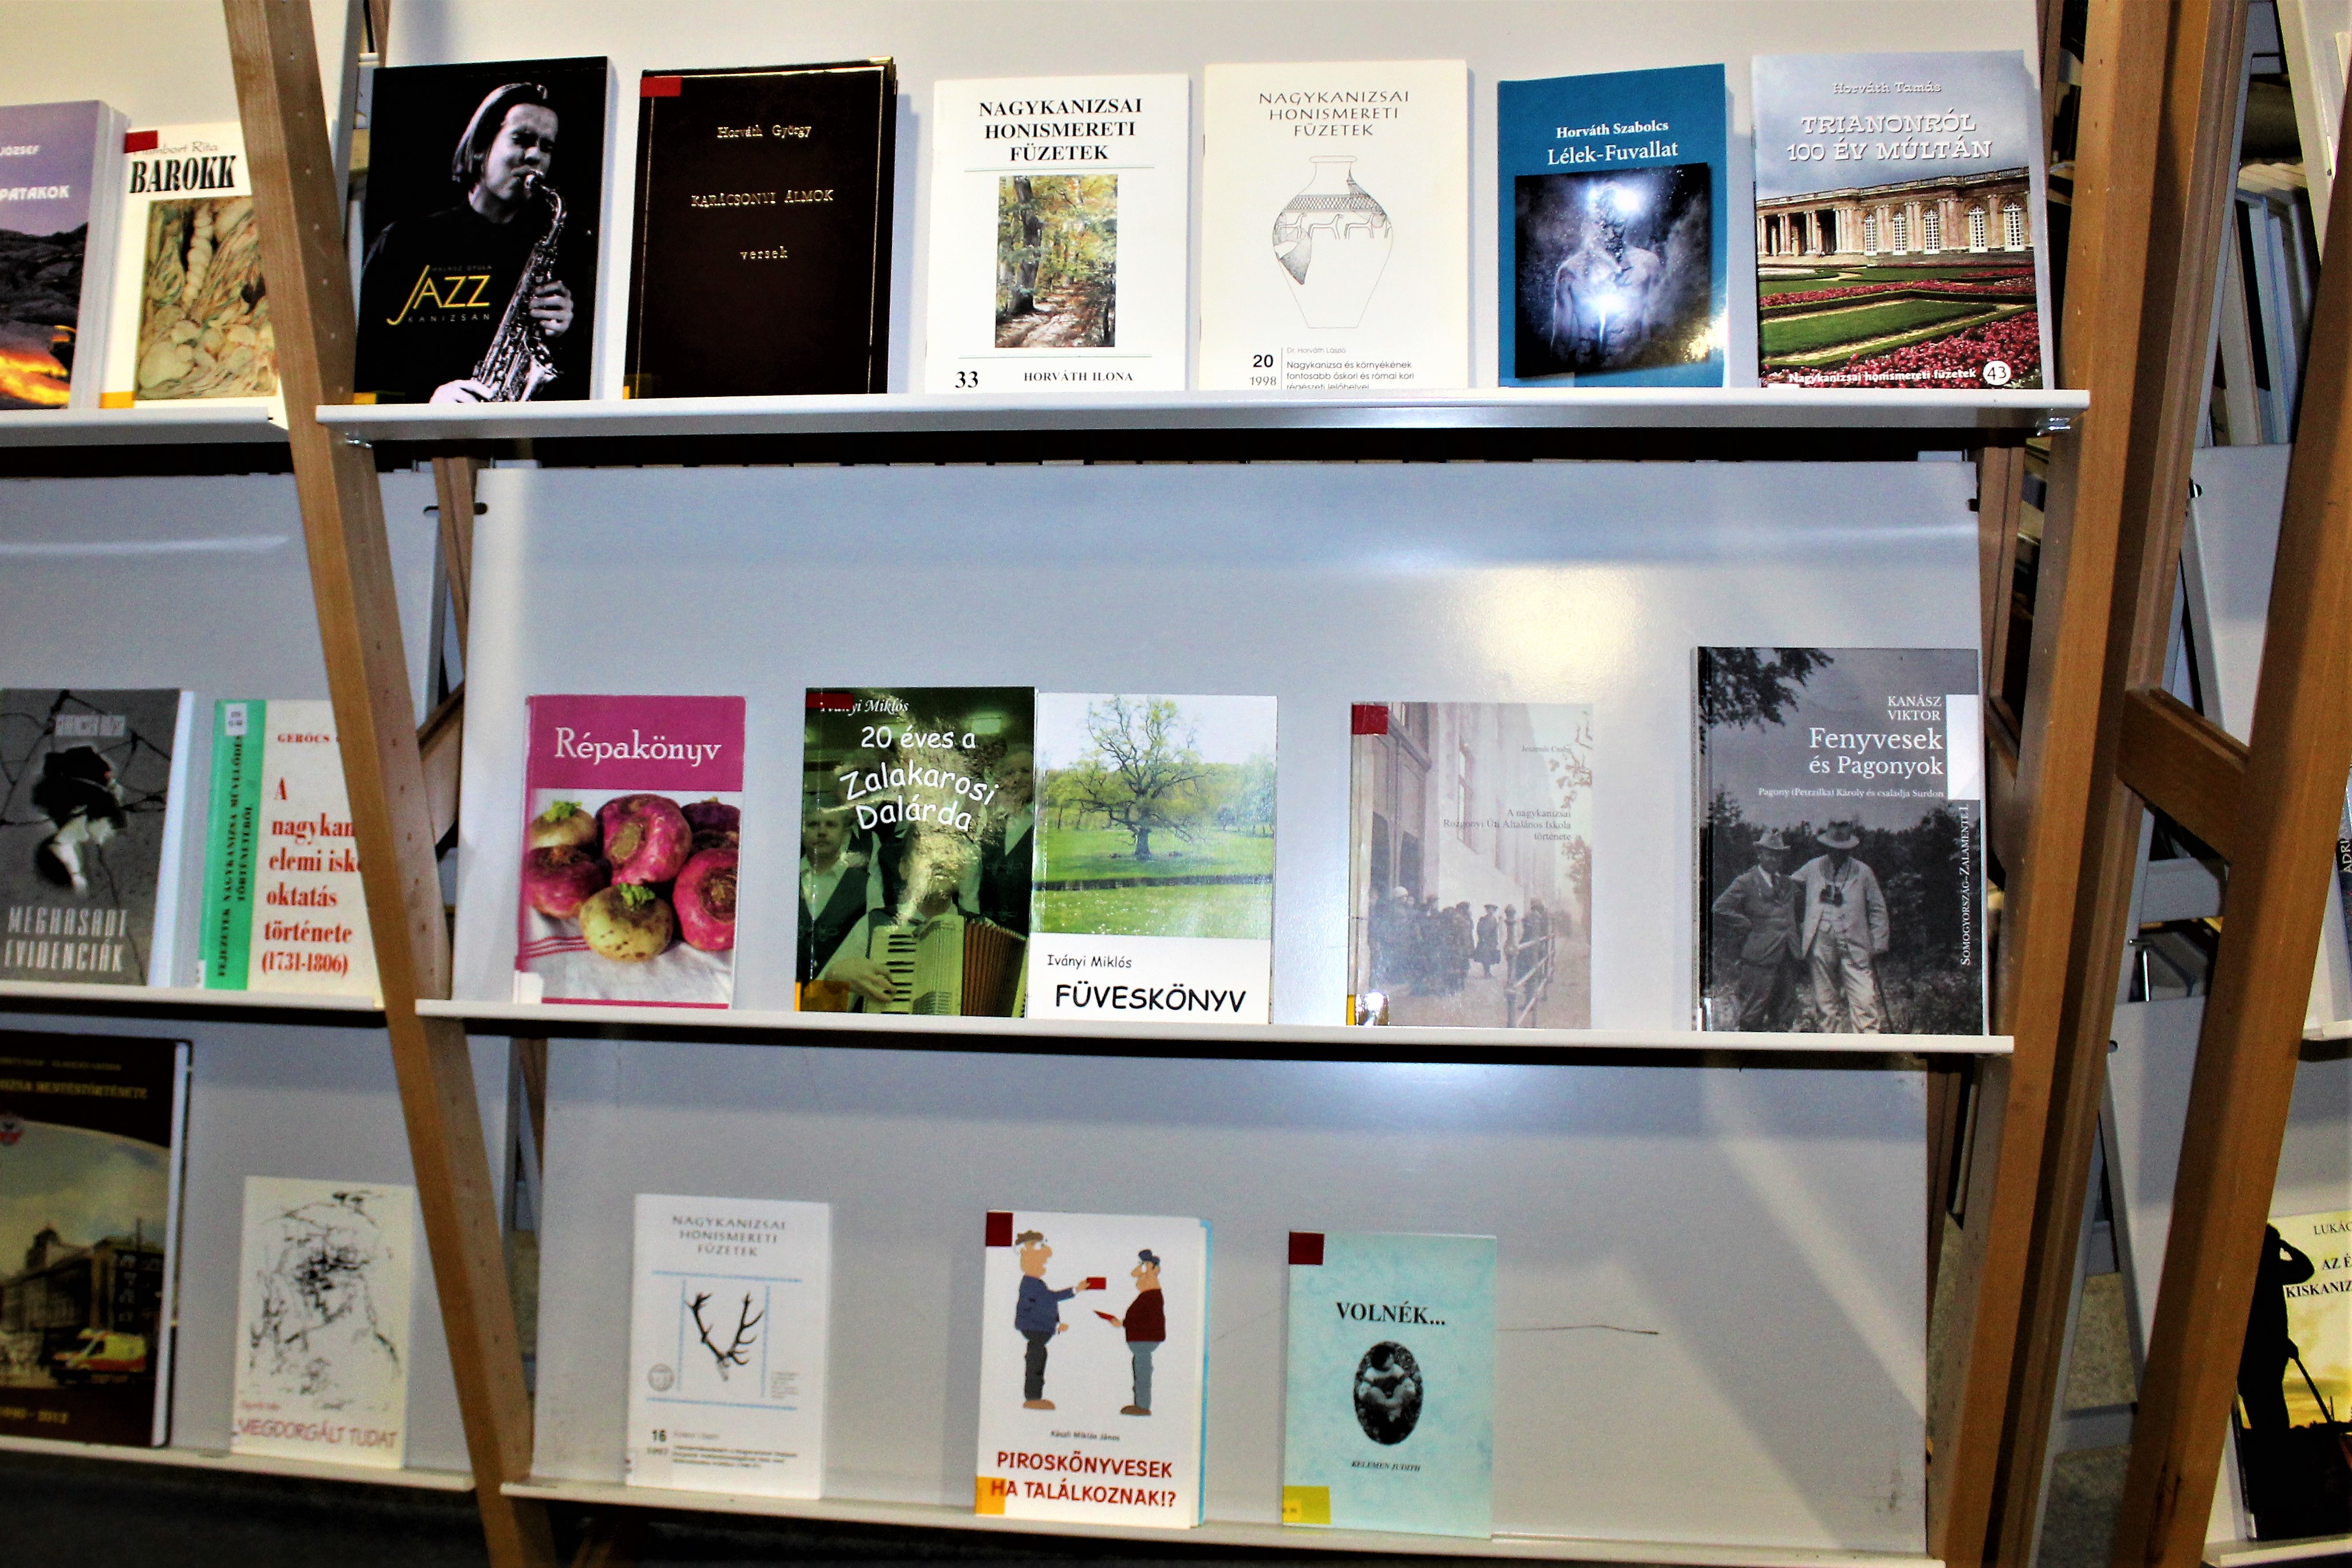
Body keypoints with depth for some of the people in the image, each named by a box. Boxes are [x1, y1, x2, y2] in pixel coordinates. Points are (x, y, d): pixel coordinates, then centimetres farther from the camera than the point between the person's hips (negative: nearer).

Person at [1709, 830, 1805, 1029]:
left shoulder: (1789, 883, 16)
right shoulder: (1745, 882, -3)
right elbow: (1719, 908, -10)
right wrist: (1747, 928, -9)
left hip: (1788, 957, 6)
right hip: (1760, 955, -6)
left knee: (1785, 1013, 8)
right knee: (1753, 1013, -5)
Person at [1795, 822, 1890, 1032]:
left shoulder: (1863, 873, 5)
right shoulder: (1813, 868, 9)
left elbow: (1878, 910, 10)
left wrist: (1878, 946, 5)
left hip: (1854, 946, -2)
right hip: (1820, 944, 2)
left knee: (1864, 1001, -11)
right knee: (1826, 1002, 5)